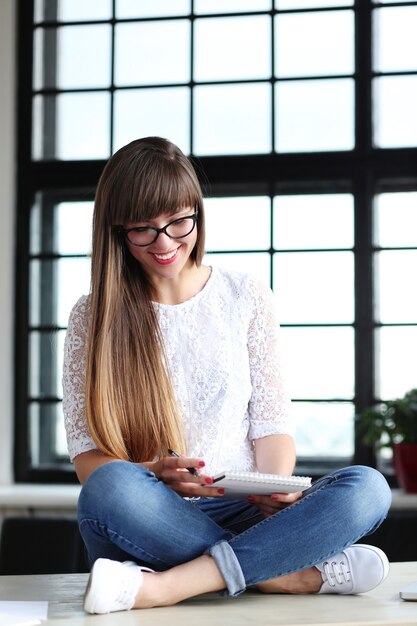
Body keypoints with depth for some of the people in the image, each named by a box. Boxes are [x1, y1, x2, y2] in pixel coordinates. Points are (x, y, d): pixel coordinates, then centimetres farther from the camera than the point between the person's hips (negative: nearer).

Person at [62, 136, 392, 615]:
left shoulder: (247, 298, 10)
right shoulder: (93, 318, 6)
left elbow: (271, 422, 7)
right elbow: (87, 455, 1)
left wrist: (275, 489, -15)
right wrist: (155, 474, -21)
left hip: (240, 514, 2)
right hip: (151, 522, -1)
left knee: (368, 489, -25)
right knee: (110, 489, -37)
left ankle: (162, 587, -31)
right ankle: (308, 575, -28)